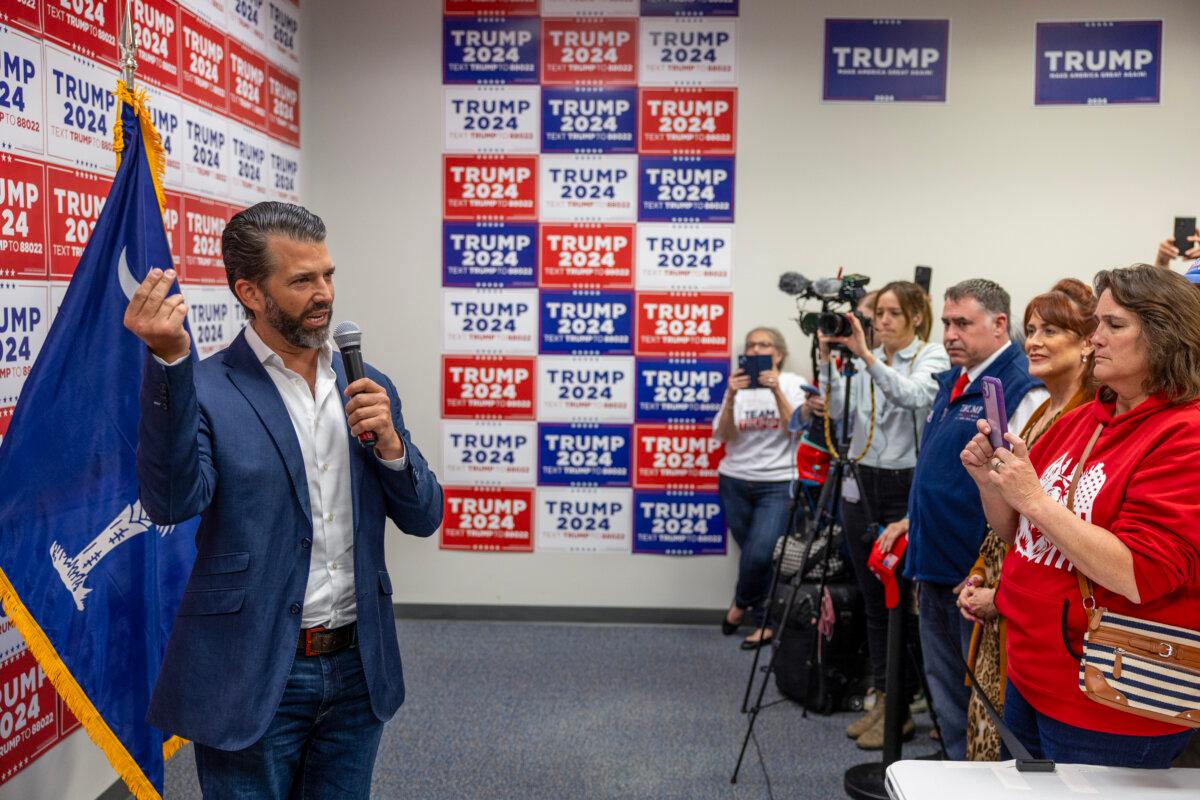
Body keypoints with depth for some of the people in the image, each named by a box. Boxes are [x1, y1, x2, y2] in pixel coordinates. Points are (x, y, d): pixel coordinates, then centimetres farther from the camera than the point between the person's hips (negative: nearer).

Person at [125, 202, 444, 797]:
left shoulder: (368, 389, 6)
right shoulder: (204, 390, -8)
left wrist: (390, 443, -12)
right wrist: (170, 361, -31)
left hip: (358, 669, 5)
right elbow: (173, 503, -24)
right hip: (253, 680, -4)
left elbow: (423, 518, 7)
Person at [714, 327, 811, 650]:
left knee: (759, 554, -17)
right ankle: (762, 621, 21)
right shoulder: (737, 385, 6)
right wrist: (731, 397, -17)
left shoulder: (793, 383, 1)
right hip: (735, 481, 2)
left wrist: (777, 391, -21)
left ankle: (742, 603, 10)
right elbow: (722, 435, -4)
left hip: (777, 485, -2)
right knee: (752, 555, 4)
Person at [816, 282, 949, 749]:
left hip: (906, 488, -5)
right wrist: (827, 359, -13)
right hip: (860, 486, 5)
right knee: (873, 600, 11)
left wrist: (867, 356, -32)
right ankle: (881, 699, 21)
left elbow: (913, 396, -24)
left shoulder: (933, 358, -3)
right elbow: (838, 410, -3)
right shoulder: (861, 362, 10)